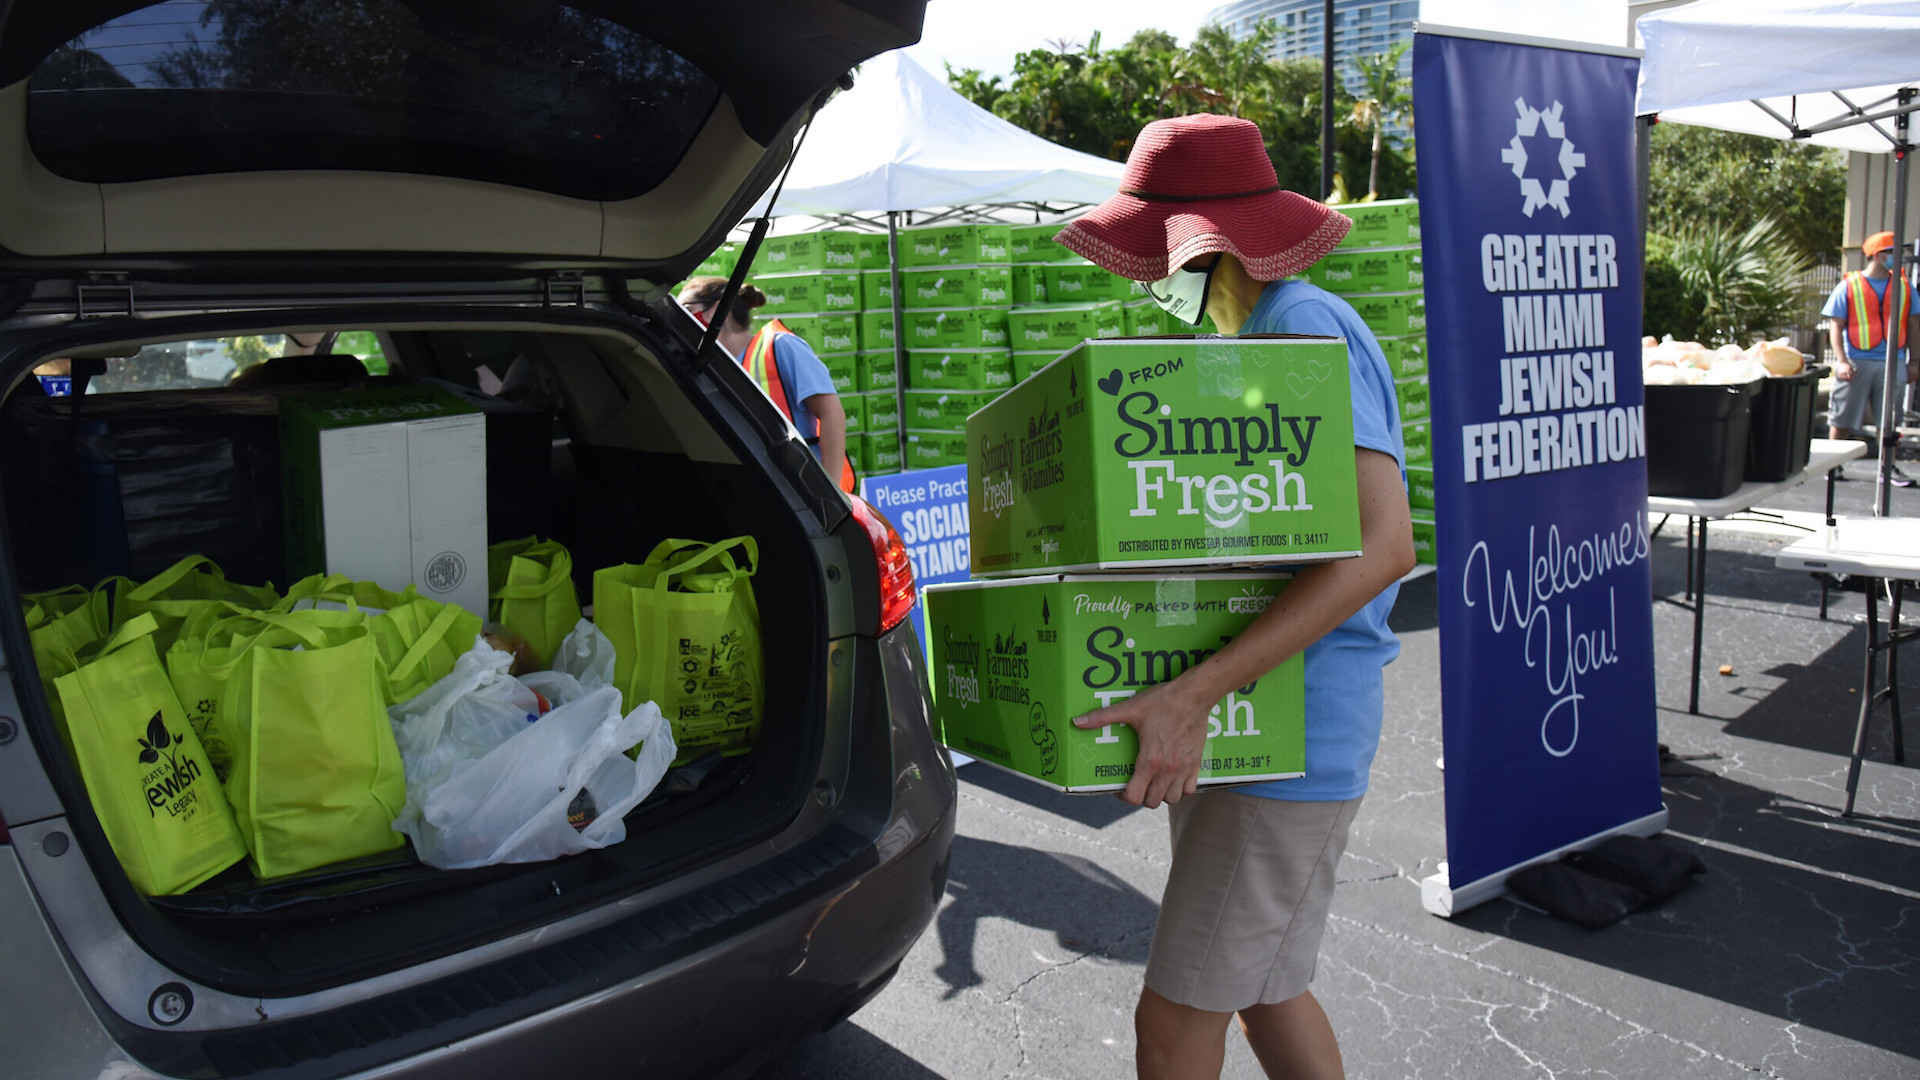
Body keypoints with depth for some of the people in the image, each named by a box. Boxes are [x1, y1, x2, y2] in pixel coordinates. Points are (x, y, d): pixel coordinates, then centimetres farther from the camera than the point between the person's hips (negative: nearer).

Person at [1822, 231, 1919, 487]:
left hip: (1891, 363, 3)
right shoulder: (1848, 286, 0)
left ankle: (1889, 468, 14)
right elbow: (1835, 326, -3)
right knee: (1842, 419, 3)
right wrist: (1841, 360, -14)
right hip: (1856, 362, -3)